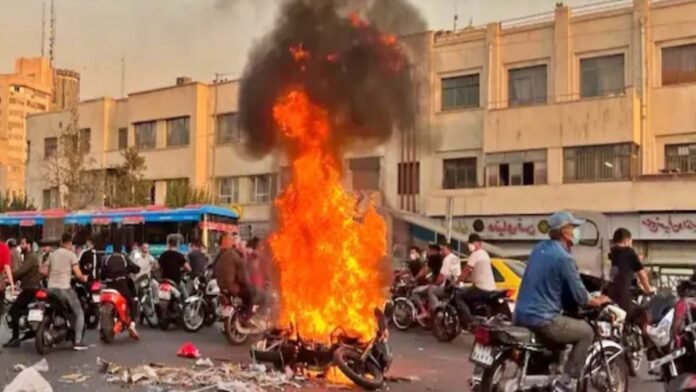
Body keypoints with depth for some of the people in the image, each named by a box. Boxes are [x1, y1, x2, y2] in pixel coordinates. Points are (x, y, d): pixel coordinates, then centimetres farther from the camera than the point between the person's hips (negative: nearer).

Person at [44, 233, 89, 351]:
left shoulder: (52, 254, 13)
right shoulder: (71, 254, -3)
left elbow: (47, 273, 17)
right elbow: (78, 274, -9)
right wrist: (84, 279, 11)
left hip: (51, 288, 6)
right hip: (64, 288, -6)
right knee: (79, 314, 3)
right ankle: (78, 342, -7)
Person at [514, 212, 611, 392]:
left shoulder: (539, 248, 10)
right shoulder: (564, 257, -15)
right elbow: (579, 296, -11)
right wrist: (597, 301, 10)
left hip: (521, 315, 9)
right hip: (542, 319, -9)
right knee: (586, 332, 7)